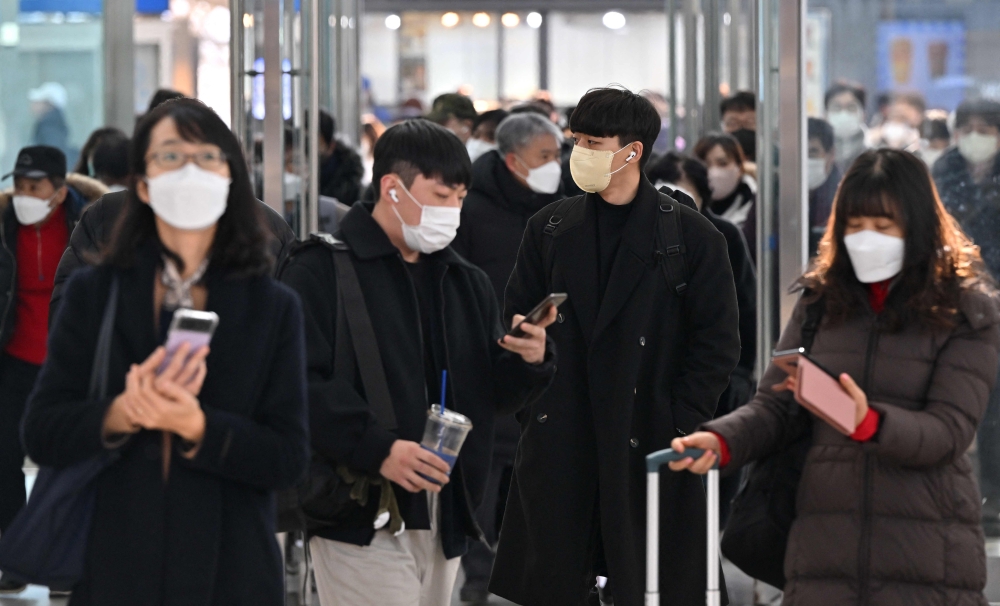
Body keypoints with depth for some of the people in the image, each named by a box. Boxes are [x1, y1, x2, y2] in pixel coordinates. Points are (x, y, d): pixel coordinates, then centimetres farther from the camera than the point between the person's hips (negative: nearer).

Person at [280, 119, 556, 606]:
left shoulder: (467, 282, 18)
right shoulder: (321, 270, -7)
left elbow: (496, 392, 19)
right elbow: (298, 384, -18)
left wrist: (529, 361, -4)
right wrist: (375, 448, -27)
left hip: (444, 524, 7)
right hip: (363, 521, -7)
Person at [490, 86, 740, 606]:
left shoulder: (692, 237, -1)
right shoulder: (549, 228, 10)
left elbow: (718, 343, 0)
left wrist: (678, 427, -7)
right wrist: (530, 409, 3)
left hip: (648, 443, -3)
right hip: (559, 448, 3)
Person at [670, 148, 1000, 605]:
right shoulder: (821, 301, 11)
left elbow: (949, 430, -9)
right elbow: (774, 407, 8)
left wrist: (869, 422, -28)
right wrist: (721, 441, -14)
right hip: (823, 546, 3)